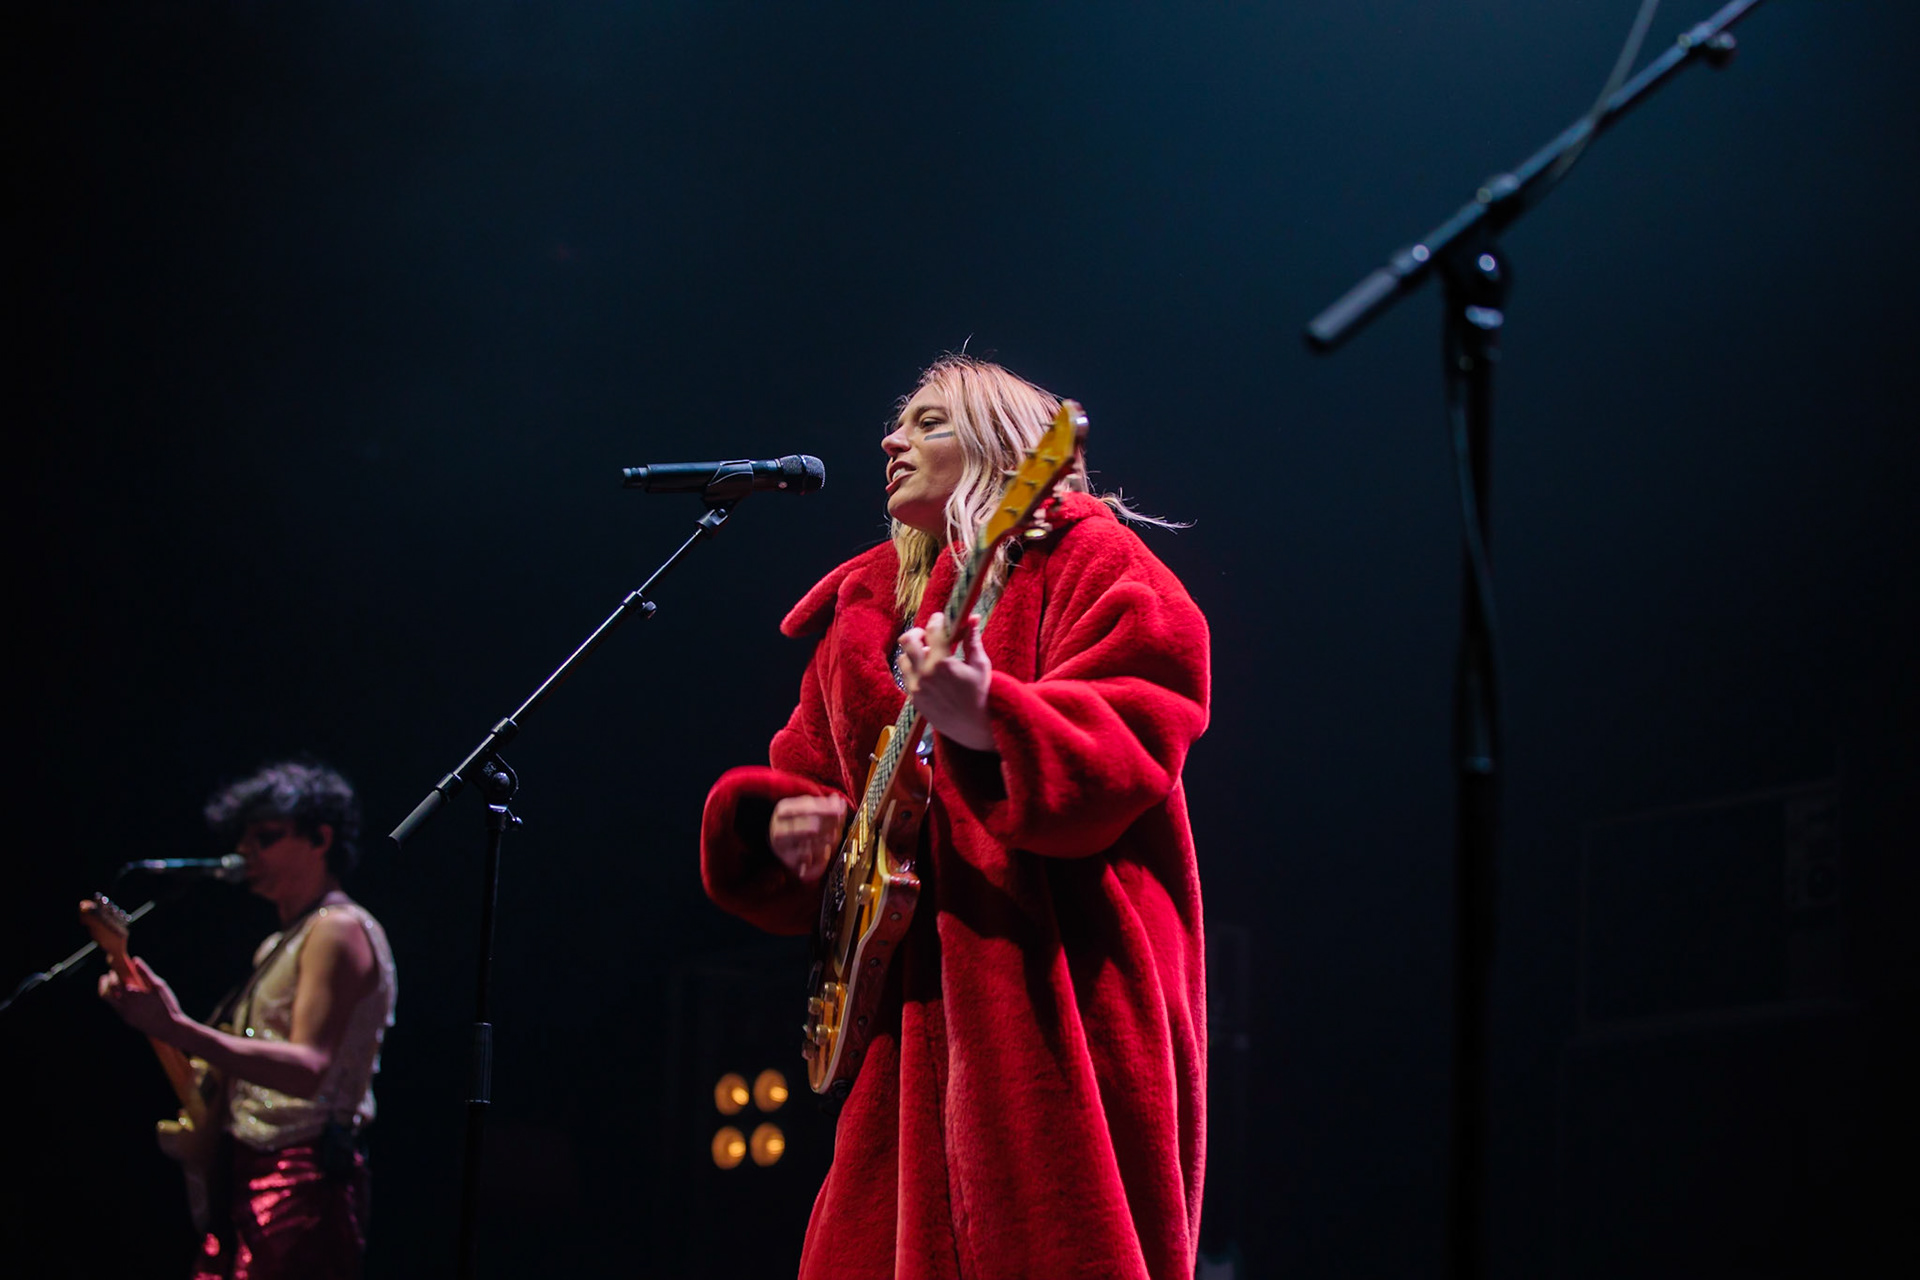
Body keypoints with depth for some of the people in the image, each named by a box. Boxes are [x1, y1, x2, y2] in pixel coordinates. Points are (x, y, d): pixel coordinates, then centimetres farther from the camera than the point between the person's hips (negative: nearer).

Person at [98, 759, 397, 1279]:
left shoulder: (338, 930, -9)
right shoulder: (276, 947, 21)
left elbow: (308, 1070, -22)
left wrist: (176, 1029, -29)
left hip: (303, 1187, -9)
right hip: (242, 1179, 9)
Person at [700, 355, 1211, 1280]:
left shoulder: (1083, 560, 1)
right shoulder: (863, 610, 23)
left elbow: (1129, 736, -15)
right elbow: (803, 771, 24)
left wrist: (990, 722, -33)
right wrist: (780, 824, 0)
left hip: (1059, 990, -7)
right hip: (916, 1010, 7)